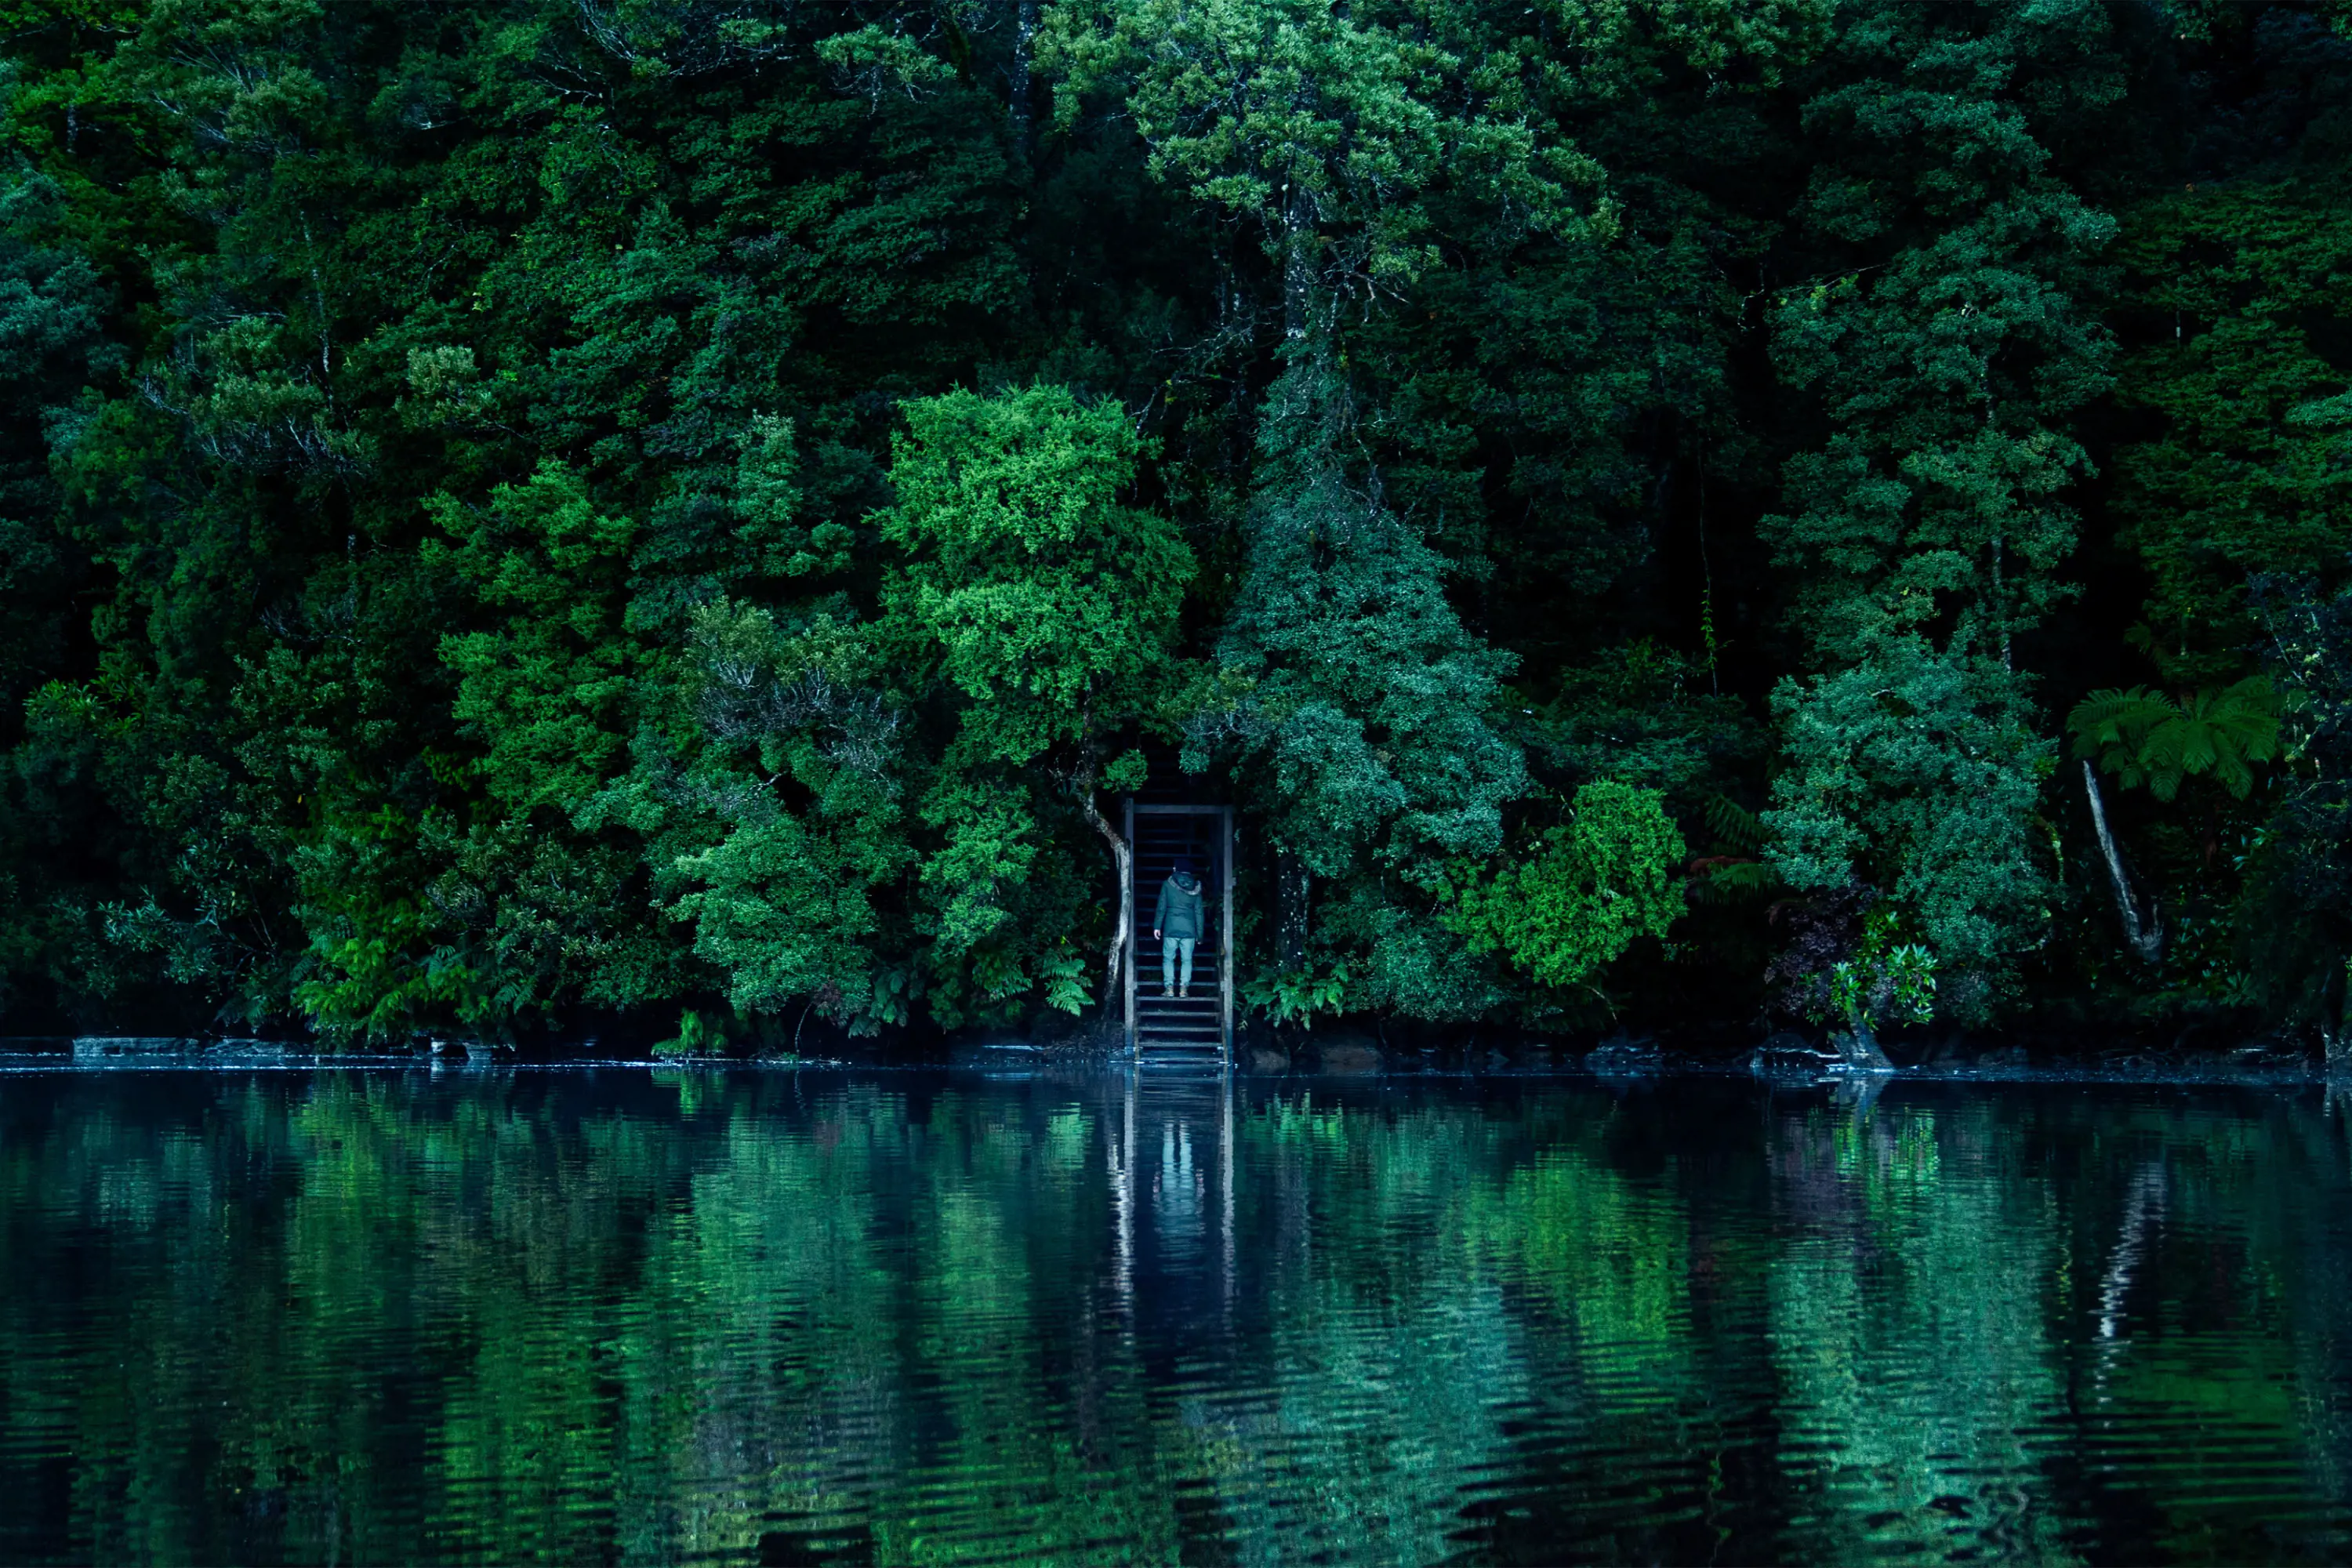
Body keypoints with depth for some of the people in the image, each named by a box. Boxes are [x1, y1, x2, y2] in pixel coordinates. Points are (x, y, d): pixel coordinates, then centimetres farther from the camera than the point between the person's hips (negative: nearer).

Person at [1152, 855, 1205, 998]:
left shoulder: (1168, 884, -1)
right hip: (1189, 929, 1)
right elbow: (1198, 912, 5)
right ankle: (1184, 989, -1)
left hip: (1171, 927, -1)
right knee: (1187, 960, 6)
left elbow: (1161, 907, -1)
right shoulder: (1196, 887, 4)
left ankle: (1169, 988, 0)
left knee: (1168, 958, 7)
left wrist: (1157, 926, 6)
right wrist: (1199, 933, 10)